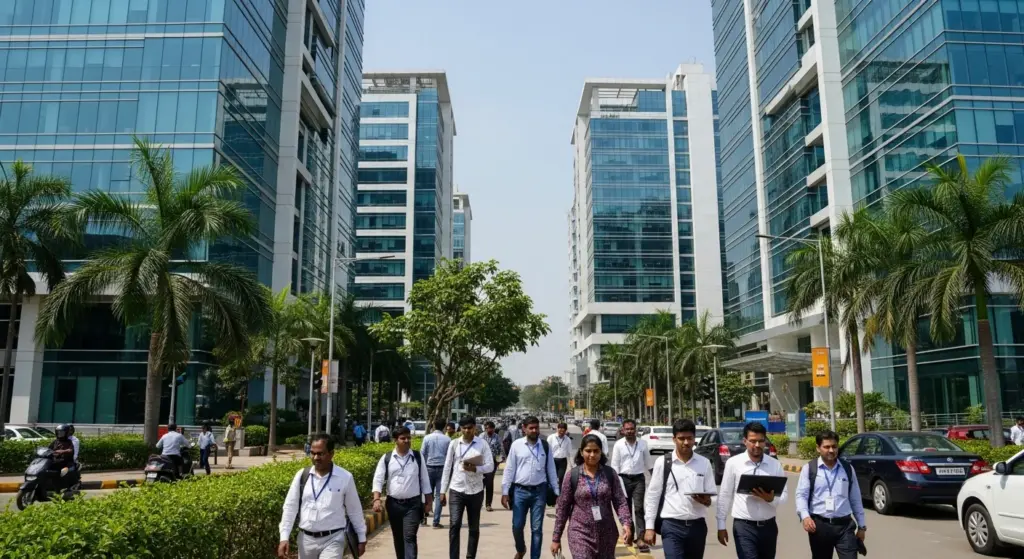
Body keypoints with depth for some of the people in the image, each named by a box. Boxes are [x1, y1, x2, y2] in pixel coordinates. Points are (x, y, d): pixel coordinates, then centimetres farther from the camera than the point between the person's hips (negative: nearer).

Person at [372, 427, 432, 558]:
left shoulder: (418, 457, 2)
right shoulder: (386, 458, 0)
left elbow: (424, 480, 7)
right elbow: (378, 480, -3)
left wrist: (428, 501, 6)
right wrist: (377, 499, -15)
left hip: (413, 504, -1)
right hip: (393, 504, 2)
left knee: (410, 537, -11)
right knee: (398, 538, 13)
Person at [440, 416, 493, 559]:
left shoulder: (482, 444, -3)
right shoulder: (454, 444, 1)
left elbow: (490, 466, -4)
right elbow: (447, 468, 4)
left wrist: (475, 469, -22)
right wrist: (443, 491, 3)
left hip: (475, 491, 0)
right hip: (457, 490, 0)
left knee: (474, 528, 11)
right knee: (455, 525, -10)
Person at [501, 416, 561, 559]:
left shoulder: (545, 446, 2)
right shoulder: (517, 445, -2)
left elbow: (551, 470, 7)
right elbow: (509, 469, 0)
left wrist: (557, 491, 6)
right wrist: (505, 492, -3)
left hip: (539, 491, 1)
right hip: (520, 491, 0)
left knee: (537, 528, 5)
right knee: (517, 526, 5)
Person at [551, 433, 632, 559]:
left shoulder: (610, 473, 0)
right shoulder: (572, 475, -5)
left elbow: (620, 501, -3)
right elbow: (562, 508, -1)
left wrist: (626, 523, -21)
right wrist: (556, 538, 0)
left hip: (607, 534, 3)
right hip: (581, 533, -2)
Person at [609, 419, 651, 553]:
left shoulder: (643, 444, 1)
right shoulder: (618, 445, -3)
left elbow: (647, 463, 7)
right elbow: (615, 465, -2)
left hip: (638, 479, -1)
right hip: (624, 478, 1)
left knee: (639, 508, -10)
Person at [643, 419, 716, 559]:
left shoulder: (704, 463, 4)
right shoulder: (662, 463, -3)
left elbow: (710, 498, 8)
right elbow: (652, 496, 0)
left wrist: (706, 500, -16)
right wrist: (650, 527, -3)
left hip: (697, 526, 3)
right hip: (672, 526, -3)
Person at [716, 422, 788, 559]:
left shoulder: (775, 464, 1)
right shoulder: (733, 463, -5)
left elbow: (784, 494, 2)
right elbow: (725, 495, -1)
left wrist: (771, 499, -20)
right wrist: (721, 525, 0)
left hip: (768, 526, 3)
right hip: (744, 527, -3)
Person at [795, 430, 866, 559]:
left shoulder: (848, 469, 10)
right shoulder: (809, 469, 1)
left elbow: (856, 499, 14)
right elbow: (801, 495, -5)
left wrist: (861, 526, 13)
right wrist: (805, 516, -22)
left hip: (844, 525, 1)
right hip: (819, 525, -1)